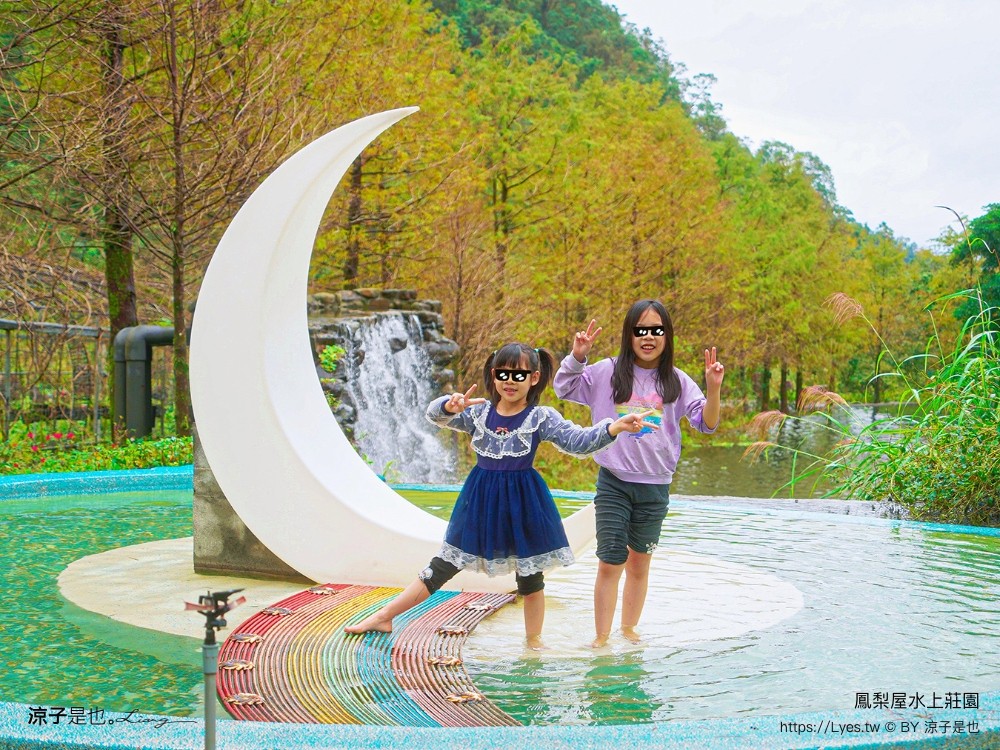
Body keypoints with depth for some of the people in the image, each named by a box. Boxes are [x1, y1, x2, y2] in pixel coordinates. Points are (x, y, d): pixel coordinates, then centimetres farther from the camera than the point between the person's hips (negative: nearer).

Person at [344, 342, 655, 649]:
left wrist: (615, 427, -36)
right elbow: (434, 415, -9)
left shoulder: (542, 418, -8)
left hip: (522, 500, -2)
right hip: (480, 499, 2)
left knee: (530, 577, 10)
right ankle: (383, 616, 12)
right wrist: (452, 405, -34)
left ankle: (533, 641, 28)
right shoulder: (478, 412, 0)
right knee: (443, 566, 6)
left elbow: (578, 440, -18)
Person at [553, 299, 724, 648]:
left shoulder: (676, 382, 3)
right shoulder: (608, 372, -1)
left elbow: (706, 424, 1)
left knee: (639, 563, 14)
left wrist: (713, 389, -16)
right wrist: (577, 356, -13)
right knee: (610, 563, -6)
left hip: (655, 487, 2)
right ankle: (601, 638, 4)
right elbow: (563, 388, 3)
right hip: (613, 483, -2)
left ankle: (629, 629, 29)